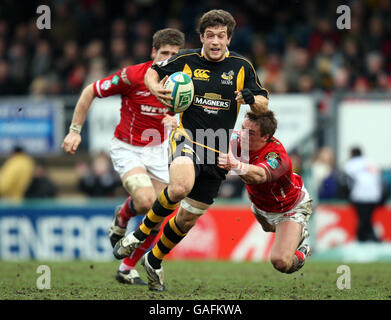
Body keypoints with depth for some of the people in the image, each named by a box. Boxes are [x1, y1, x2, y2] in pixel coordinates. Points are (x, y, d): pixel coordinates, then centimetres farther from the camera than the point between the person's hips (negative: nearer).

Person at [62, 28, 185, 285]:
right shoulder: (132, 76, -20)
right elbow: (89, 92, -9)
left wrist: (176, 123, -16)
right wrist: (75, 130, -10)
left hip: (157, 150, 5)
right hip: (127, 148, -5)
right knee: (145, 201, -29)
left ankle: (127, 269, 18)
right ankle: (122, 217, 7)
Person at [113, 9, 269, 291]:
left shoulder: (242, 66, 3)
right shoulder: (187, 60, 0)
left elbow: (263, 104, 8)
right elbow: (153, 72, 15)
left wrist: (252, 98, -17)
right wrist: (155, 88, -9)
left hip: (217, 151, 3)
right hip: (188, 137, -3)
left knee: (188, 218, 8)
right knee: (180, 188, -35)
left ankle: (155, 261, 33)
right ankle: (142, 232, -9)